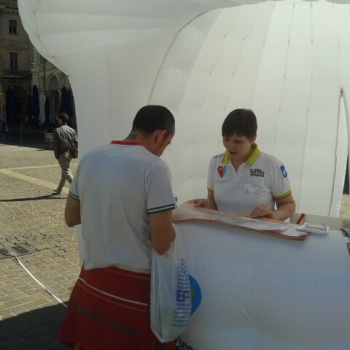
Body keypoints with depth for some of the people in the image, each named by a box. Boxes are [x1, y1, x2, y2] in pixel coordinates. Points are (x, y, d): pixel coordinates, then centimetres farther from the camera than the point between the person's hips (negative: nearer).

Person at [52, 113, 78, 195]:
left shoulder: (57, 131, -9)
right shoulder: (72, 130, 6)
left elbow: (55, 145, -9)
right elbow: (76, 142, 3)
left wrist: (56, 155, -3)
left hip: (62, 154, -7)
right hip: (70, 153, 7)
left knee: (67, 172, -2)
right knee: (64, 172, 17)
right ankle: (59, 189, 30)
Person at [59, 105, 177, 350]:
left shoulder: (90, 159, -1)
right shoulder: (155, 167, -18)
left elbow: (71, 218, 11)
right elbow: (162, 245, -18)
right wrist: (164, 212, 1)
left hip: (91, 283, 5)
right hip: (134, 289, -5)